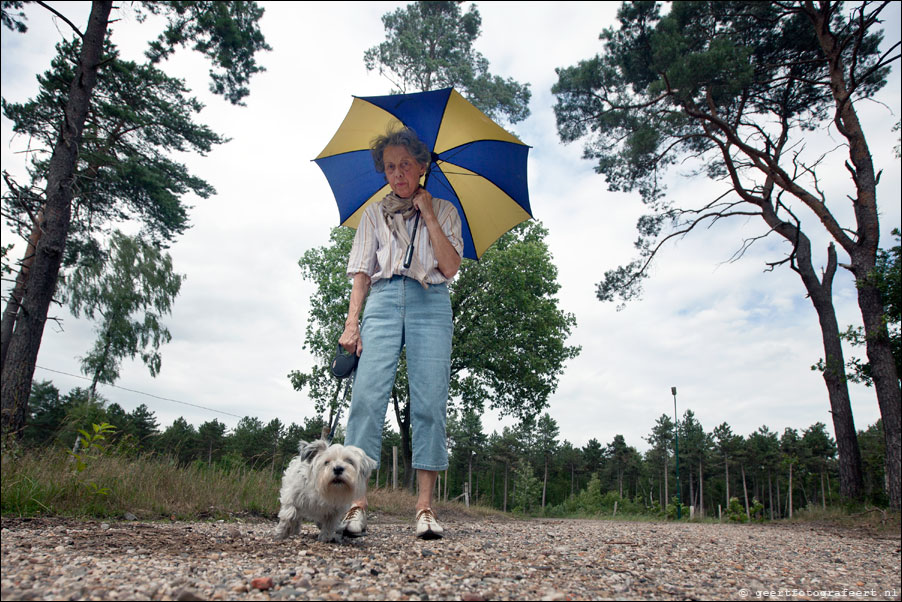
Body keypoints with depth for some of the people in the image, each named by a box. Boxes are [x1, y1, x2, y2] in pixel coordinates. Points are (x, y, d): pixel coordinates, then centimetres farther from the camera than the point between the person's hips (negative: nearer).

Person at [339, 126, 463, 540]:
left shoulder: (444, 211, 17)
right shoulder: (374, 214, 20)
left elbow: (450, 267, 2)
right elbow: (361, 270, 12)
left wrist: (428, 213, 1)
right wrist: (352, 322, 0)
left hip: (430, 303, -1)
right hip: (383, 300, 1)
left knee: (430, 402, -8)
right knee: (367, 395, -14)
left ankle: (425, 506, -5)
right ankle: (356, 501, -13)